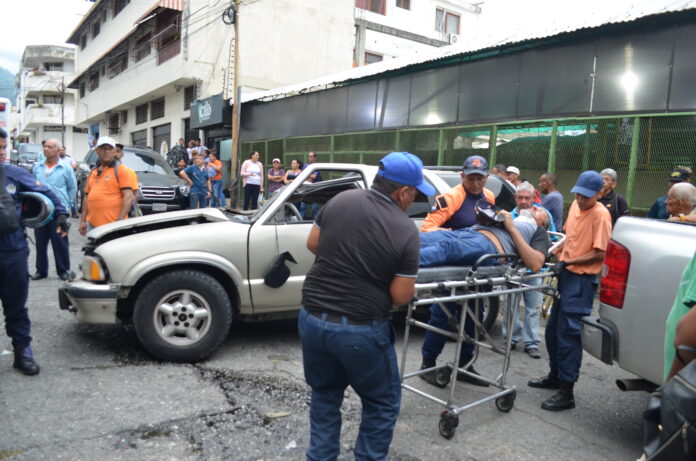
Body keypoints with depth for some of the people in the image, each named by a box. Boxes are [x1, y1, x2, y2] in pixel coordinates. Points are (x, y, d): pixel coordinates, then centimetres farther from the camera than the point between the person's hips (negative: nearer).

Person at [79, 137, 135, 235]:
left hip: (112, 226, -7)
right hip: (92, 225, 7)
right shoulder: (93, 172, 17)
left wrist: (120, 220, -18)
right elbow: (87, 197, 20)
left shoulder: (121, 170, -3)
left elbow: (128, 197, -11)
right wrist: (83, 221, 13)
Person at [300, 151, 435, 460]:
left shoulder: (339, 200, -2)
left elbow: (312, 244, 9)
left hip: (312, 318, 5)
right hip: (360, 329, -5)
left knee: (324, 395, 25)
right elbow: (401, 296, -11)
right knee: (383, 403, 19)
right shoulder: (406, 230, -14)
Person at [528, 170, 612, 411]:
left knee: (568, 333, -7)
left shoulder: (600, 215, -15)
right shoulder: (575, 206, 8)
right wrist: (554, 251, 6)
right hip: (566, 275, 9)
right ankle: (555, 375, 35)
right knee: (553, 329, 17)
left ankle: (566, 392, 2)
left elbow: (599, 254, -18)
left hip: (582, 280, -8)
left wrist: (567, 262, -21)